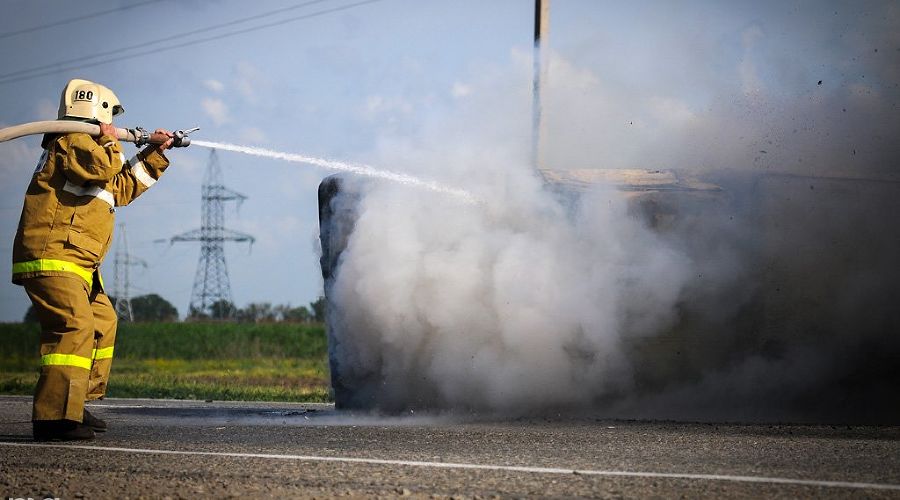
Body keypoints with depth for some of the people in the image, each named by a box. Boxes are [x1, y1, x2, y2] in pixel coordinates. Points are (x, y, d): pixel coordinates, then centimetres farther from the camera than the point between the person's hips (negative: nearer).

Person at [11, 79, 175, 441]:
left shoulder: (88, 146, 27)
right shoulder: (71, 141, -6)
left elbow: (121, 188, 35)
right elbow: (99, 167, -25)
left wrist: (155, 154, 32)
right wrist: (110, 143, -5)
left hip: (78, 265, 11)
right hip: (52, 258, -11)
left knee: (102, 324, 18)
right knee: (74, 326, -22)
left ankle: (75, 406, 22)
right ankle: (55, 417, -30)